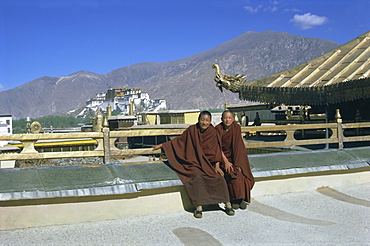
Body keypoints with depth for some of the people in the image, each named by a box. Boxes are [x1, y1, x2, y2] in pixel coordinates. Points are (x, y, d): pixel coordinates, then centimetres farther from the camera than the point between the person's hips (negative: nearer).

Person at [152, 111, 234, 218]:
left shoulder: (213, 133, 1)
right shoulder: (192, 130, 0)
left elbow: (217, 150, 2)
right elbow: (179, 140, 10)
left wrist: (217, 166, -10)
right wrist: (162, 145, 10)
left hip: (210, 163, 1)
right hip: (195, 163, -1)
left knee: (220, 177, -25)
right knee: (198, 177, -32)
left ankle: (228, 204, -12)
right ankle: (199, 207, -28)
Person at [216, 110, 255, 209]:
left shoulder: (237, 128, -4)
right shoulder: (218, 129, -8)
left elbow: (238, 145, -10)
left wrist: (237, 163, -20)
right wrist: (226, 161, -21)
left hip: (235, 156, 2)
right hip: (222, 156, -2)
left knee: (242, 173, -24)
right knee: (232, 173, -27)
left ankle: (243, 198, -12)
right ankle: (235, 199, -17)